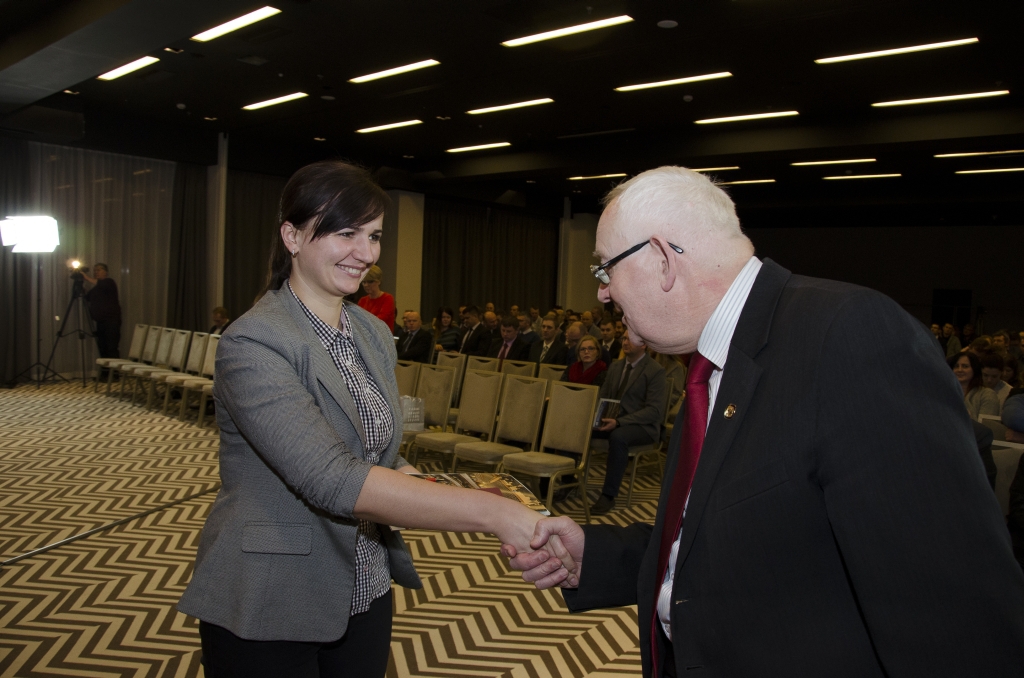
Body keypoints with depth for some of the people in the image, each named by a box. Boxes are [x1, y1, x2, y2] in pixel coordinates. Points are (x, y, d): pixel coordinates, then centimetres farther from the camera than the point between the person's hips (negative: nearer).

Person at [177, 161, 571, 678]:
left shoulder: (374, 334, 4)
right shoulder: (254, 343, -20)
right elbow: (332, 479, -30)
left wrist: (410, 480, -10)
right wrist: (490, 511, -35)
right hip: (266, 613, -6)